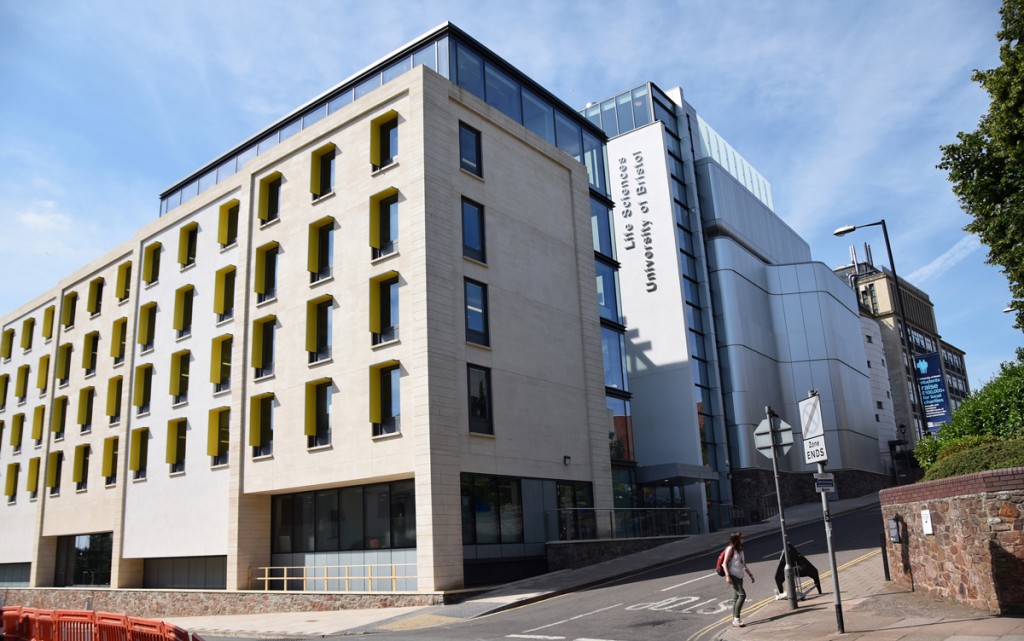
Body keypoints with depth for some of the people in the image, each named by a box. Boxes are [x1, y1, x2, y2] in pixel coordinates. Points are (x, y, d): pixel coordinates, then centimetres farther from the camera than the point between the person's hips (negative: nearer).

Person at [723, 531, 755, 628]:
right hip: (733, 576, -8)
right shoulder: (730, 549, -9)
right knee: (742, 594, -17)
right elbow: (725, 563, -12)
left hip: (739, 576, 8)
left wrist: (750, 575, 19)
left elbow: (744, 564, 23)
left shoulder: (740, 549, 15)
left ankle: (735, 620, 11)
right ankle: (736, 618, -12)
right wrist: (727, 576, -20)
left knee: (736, 598, 8)